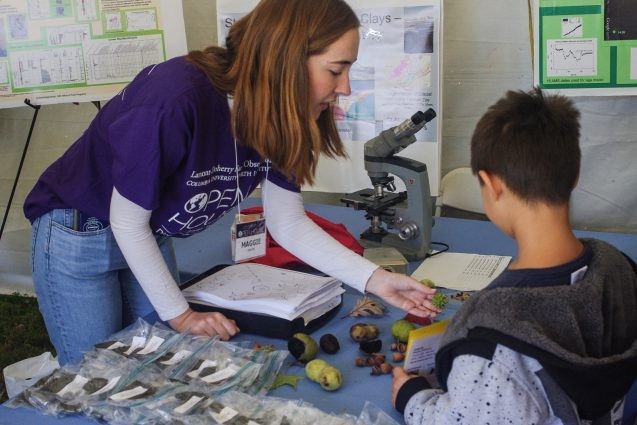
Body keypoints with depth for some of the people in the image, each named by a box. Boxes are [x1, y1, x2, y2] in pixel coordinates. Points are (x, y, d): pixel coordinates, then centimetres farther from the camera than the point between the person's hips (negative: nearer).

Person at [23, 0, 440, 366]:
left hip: (149, 238, 6)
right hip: (76, 236, -6)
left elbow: (288, 223, -7)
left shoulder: (278, 117, -15)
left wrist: (375, 279, -15)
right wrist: (180, 315, -17)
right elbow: (127, 222, -24)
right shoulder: (175, 99, -37)